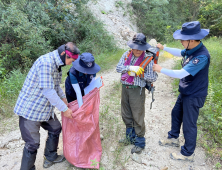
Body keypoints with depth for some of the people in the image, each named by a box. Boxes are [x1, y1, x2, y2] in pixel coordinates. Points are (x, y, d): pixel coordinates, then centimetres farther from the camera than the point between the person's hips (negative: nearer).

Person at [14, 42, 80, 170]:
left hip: (45, 107, 10)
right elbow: (48, 91, -28)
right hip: (30, 109, -9)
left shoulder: (57, 64, 5)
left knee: (55, 129, 18)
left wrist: (63, 98, 12)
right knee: (33, 143, 0)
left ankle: (50, 158, 37)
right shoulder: (46, 62, -26)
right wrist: (64, 109, -20)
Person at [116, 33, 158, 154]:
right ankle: (130, 137, 39)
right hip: (125, 88, 6)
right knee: (126, 115, 17)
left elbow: (153, 77, -12)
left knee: (138, 117, 3)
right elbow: (118, 67, -2)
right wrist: (130, 68, -18)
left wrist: (138, 73, -19)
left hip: (137, 90, -5)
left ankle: (140, 143, 22)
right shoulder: (127, 54, 4)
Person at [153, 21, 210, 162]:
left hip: (194, 96, -9)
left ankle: (188, 153, 27)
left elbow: (181, 74, -33)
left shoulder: (201, 56, -30)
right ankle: (173, 138, 47)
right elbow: (179, 53, 19)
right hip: (185, 92, 9)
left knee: (189, 124, 5)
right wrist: (163, 48, 14)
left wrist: (160, 69, -23)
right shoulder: (191, 50, -4)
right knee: (176, 113, 23)